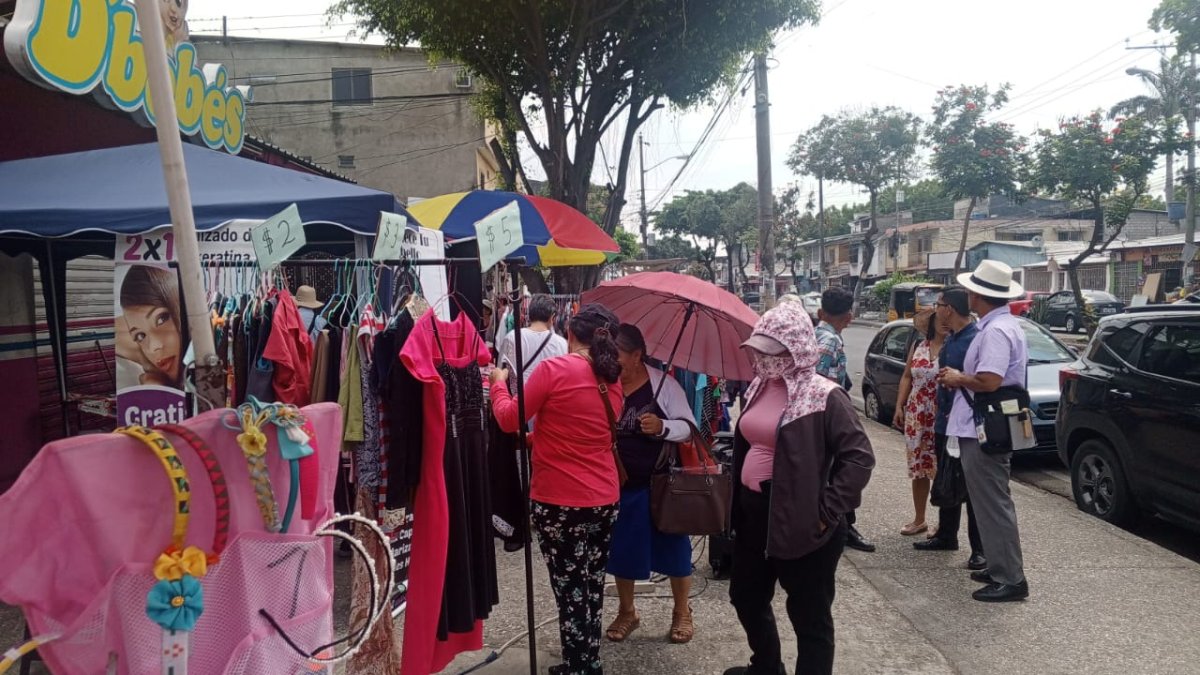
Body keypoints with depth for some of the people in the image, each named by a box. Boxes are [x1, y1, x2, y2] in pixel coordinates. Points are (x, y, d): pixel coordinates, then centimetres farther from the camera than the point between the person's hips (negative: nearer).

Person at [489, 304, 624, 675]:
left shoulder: (554, 369, -13)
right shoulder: (612, 379, 7)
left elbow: (509, 420, -4)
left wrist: (498, 383, 13)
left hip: (559, 501, -6)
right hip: (605, 499, 6)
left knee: (569, 588, 3)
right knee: (592, 586, 15)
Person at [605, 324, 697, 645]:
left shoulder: (663, 383, -12)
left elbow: (688, 427, -8)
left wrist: (662, 427, -28)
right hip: (618, 485, 3)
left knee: (673, 547, 9)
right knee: (621, 549, 13)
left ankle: (682, 613, 30)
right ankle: (627, 612, 34)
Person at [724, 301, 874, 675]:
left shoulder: (824, 397, -15)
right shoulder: (760, 388, 7)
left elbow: (859, 457, -18)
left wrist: (826, 512, -18)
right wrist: (736, 505, 15)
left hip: (800, 524, -8)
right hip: (753, 516, 9)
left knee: (810, 616, 6)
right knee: (746, 597, 23)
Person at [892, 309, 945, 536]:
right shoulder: (918, 346, 9)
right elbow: (907, 378, 14)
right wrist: (899, 406, 9)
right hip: (916, 416, 5)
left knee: (942, 469, -4)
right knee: (918, 468, 12)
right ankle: (919, 520, 24)